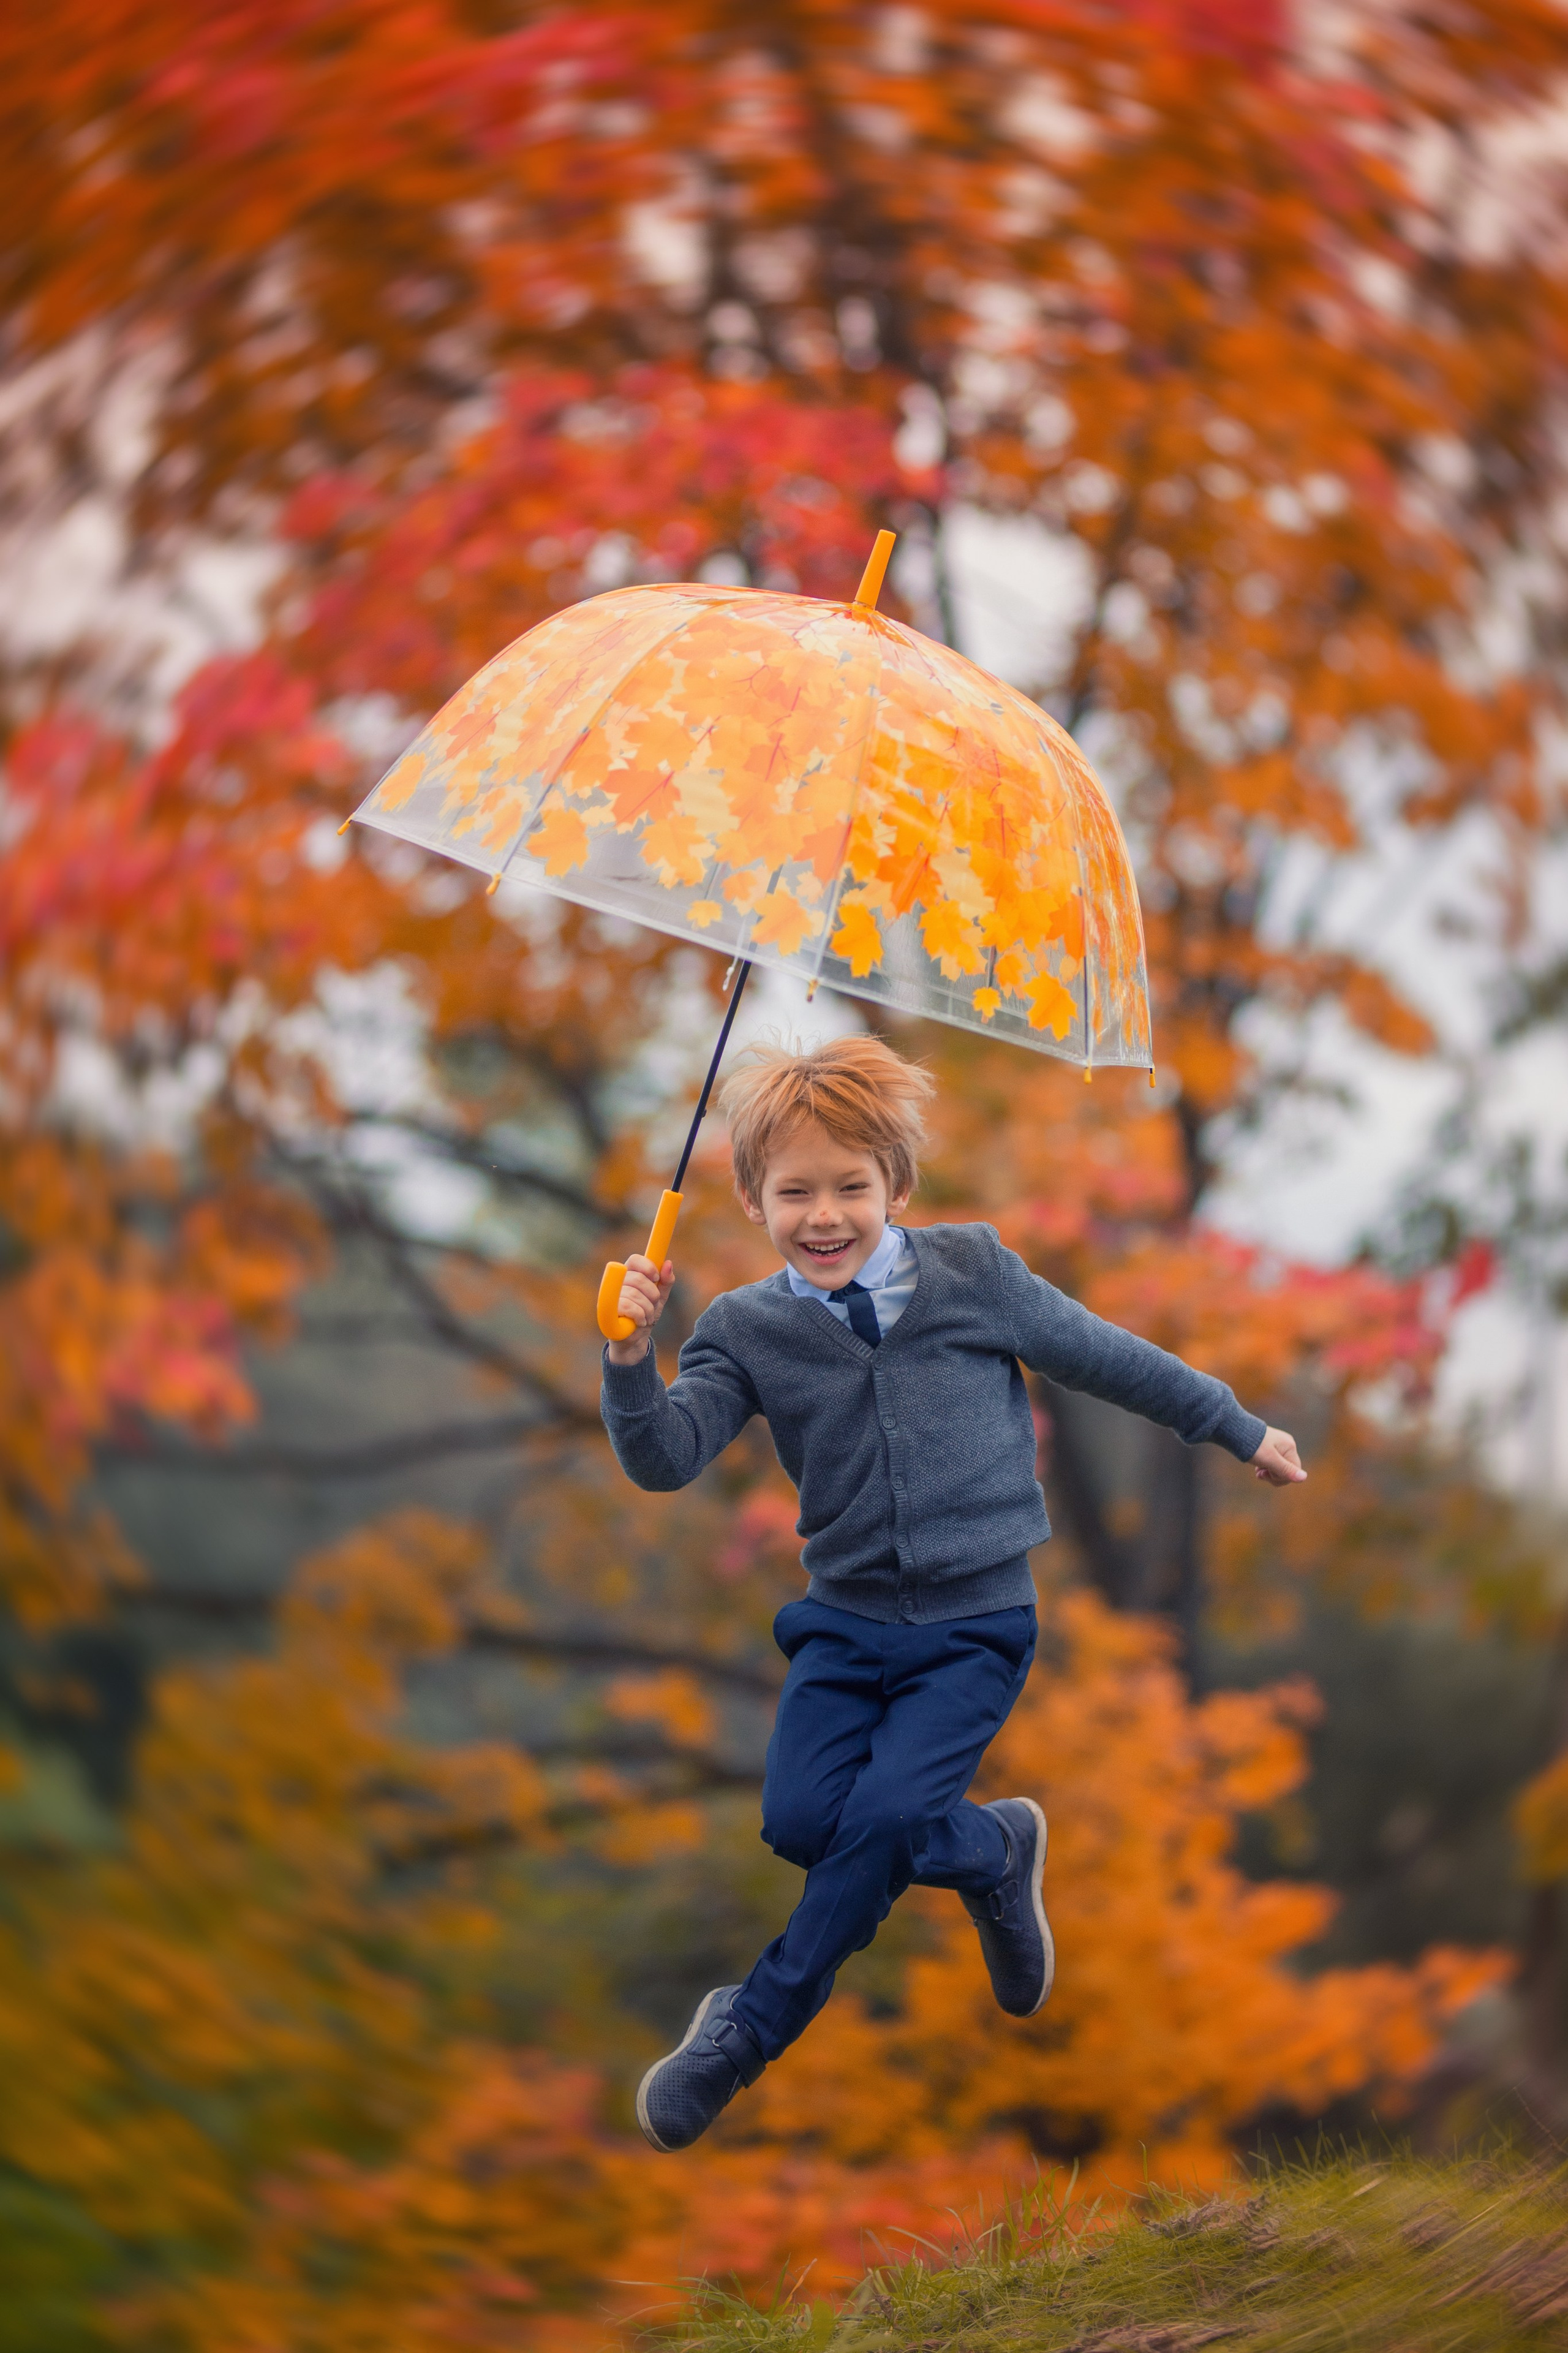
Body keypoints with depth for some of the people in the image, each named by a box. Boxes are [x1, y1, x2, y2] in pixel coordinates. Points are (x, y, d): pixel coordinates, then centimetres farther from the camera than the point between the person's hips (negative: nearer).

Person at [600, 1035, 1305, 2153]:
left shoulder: (973, 1272, -5)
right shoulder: (747, 1328, -1)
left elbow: (1104, 1356, 7)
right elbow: (662, 1459, -9)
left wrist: (1240, 1429, 16)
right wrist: (631, 1355, -27)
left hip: (977, 1623, -3)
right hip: (846, 1619, 3)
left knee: (884, 1816, -19)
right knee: (802, 1820, -15)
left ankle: (751, 2027, 0)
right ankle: (991, 1848, 15)